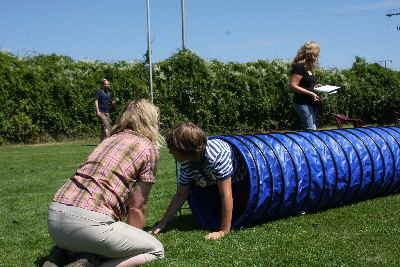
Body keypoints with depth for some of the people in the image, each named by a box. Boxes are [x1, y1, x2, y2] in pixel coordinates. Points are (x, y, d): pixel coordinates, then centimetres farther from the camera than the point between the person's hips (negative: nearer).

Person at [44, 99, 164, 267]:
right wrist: (133, 242, 22)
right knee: (155, 250, 8)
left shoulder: (110, 139, 25)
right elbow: (136, 207, 5)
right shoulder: (148, 148, 5)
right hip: (89, 221, -8)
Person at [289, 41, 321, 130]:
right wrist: (310, 93, -22)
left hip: (311, 102, 10)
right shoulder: (300, 66, -15)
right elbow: (293, 85, -20)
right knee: (310, 130, -11)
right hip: (303, 103, -10)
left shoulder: (308, 67, 15)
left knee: (313, 129, 12)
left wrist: (314, 86, 10)